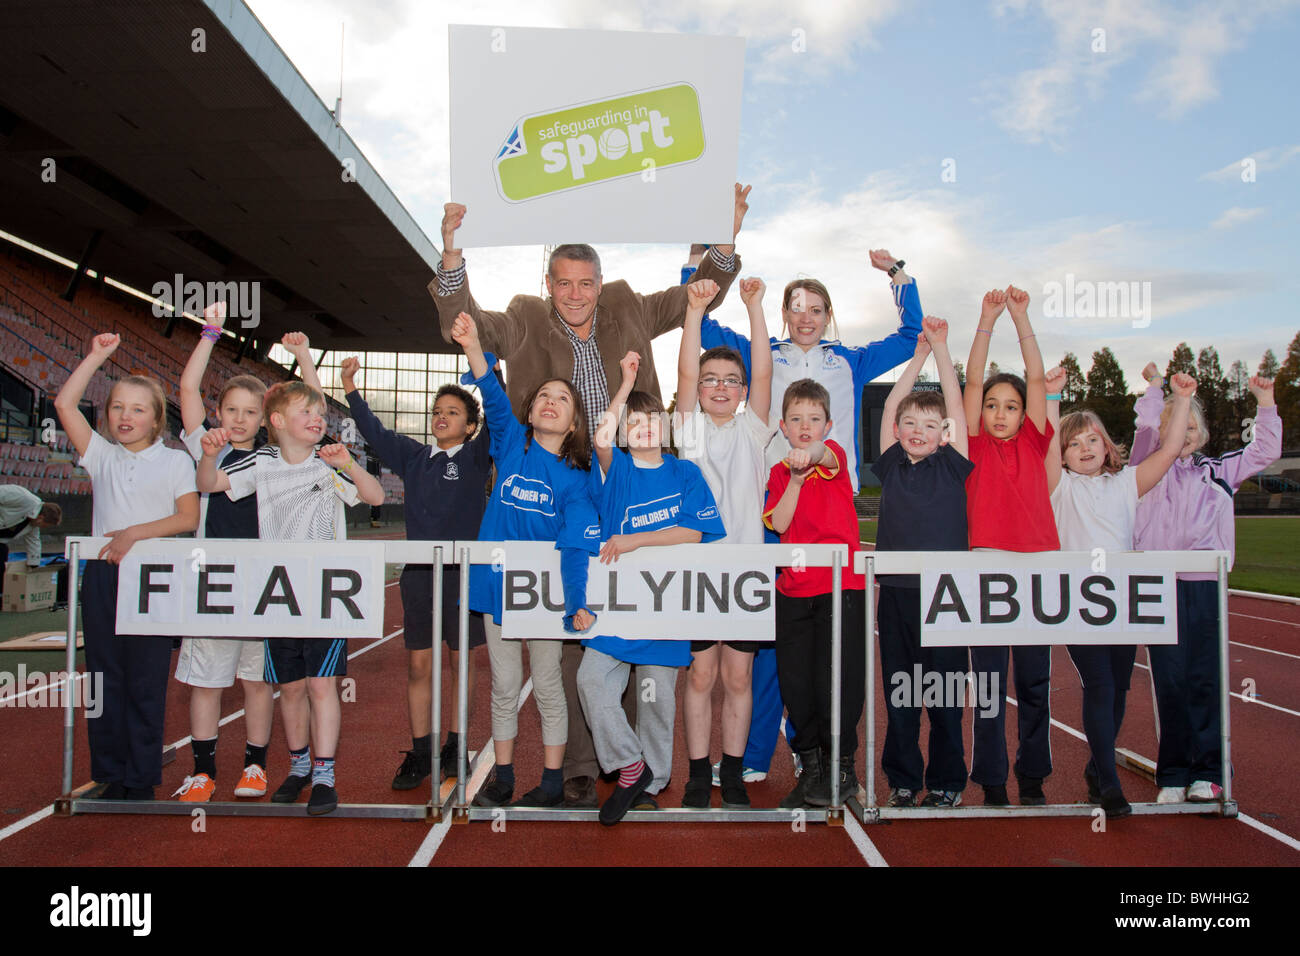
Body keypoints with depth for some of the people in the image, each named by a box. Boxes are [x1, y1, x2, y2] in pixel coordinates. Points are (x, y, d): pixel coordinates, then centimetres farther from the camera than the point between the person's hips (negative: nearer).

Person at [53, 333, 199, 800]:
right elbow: (64, 403, 3)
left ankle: (141, 779, 10)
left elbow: (189, 518, -5)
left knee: (147, 681, 1)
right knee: (105, 677, 6)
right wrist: (98, 355, 3)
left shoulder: (175, 460, 5)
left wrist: (134, 533, -15)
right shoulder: (102, 455, 12)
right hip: (102, 574, 3)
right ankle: (109, 775, 17)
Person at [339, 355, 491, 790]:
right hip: (418, 570, 4)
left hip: (464, 570, -3)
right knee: (418, 664, 6)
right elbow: (375, 432, 16)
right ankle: (420, 751, 16)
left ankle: (454, 743, 20)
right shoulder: (413, 456, 12)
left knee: (463, 660, 6)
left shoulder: (475, 457, 0)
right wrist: (352, 393, 6)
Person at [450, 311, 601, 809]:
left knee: (548, 688, 9)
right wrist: (473, 349, -34)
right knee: (504, 687, 12)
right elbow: (495, 400, -17)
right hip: (499, 583, 2)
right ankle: (501, 776, 26)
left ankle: (552, 780, 23)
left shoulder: (576, 475, -6)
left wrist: (578, 601, -28)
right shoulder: (512, 444, 1)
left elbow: (578, 544, -14)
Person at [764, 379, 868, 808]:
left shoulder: (833, 454, 0)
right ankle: (810, 767, 24)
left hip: (840, 584, -4)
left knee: (837, 679, -4)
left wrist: (811, 454, -49)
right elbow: (779, 523, -2)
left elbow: (827, 456, -27)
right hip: (794, 589, 5)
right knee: (795, 681, 8)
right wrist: (795, 480, -13)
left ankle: (842, 769, 14)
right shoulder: (780, 471, 11)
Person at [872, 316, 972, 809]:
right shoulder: (891, 466, 8)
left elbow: (956, 406, -2)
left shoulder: (951, 467, 4)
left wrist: (941, 348, -4)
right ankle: (902, 780, 22)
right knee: (898, 692, 9)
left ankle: (947, 781, 19)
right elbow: (890, 406, 5)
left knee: (945, 693, 5)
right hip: (896, 591, 2)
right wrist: (919, 355, 5)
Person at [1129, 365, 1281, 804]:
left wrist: (1265, 403, 11)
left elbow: (1264, 452, 18)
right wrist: (1155, 386, -7)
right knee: (1170, 681, 1)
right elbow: (1146, 430, -8)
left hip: (1206, 583, 3)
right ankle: (1173, 774, 9)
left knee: (1206, 679, 4)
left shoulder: (1217, 471, 18)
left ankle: (1208, 771, 15)